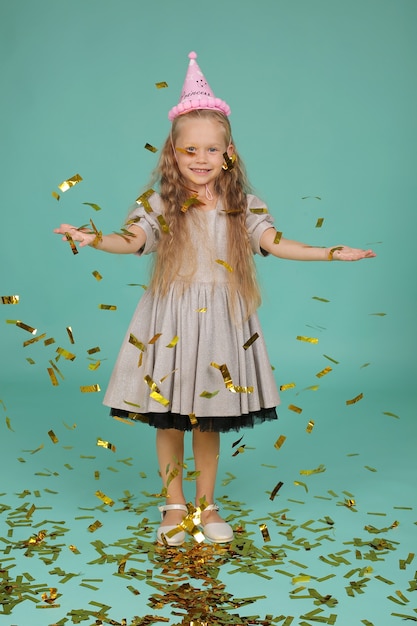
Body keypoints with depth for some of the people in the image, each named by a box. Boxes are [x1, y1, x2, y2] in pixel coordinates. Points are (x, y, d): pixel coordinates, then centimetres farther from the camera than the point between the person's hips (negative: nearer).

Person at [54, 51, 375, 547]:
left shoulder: (242, 206, 3)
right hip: (170, 324, -1)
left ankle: (206, 504, 29)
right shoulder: (160, 204, -1)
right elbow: (133, 240, -12)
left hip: (221, 323, 1)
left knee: (210, 423, 10)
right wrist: (94, 239, -30)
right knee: (168, 421, 7)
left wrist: (333, 253, -10)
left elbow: (274, 243, -2)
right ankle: (174, 507, 25)